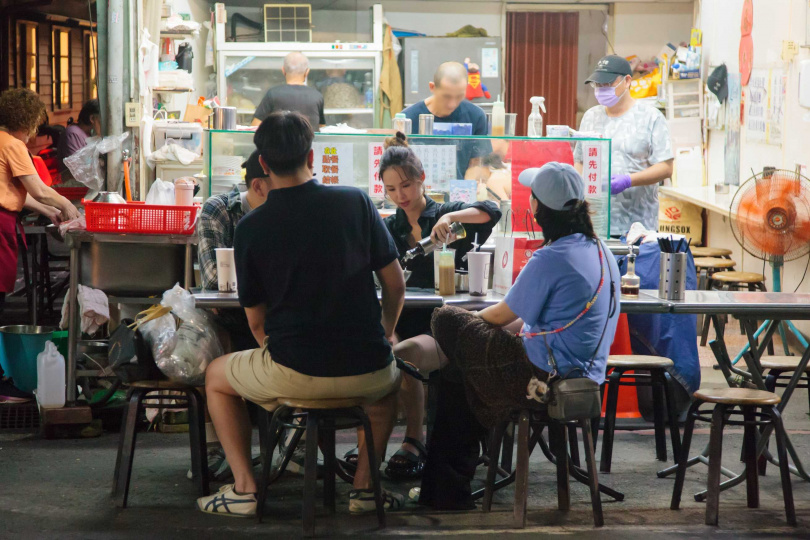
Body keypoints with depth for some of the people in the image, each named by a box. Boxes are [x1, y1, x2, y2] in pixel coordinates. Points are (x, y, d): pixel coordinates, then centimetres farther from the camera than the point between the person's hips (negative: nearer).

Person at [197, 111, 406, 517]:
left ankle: (244, 488, 17)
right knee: (391, 377, 38)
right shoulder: (356, 202, -2)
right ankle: (364, 486, 26)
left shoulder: (250, 228, -4)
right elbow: (395, 284, 4)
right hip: (366, 369, 2)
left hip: (295, 374, -2)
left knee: (217, 377, 26)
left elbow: (256, 320, 2)